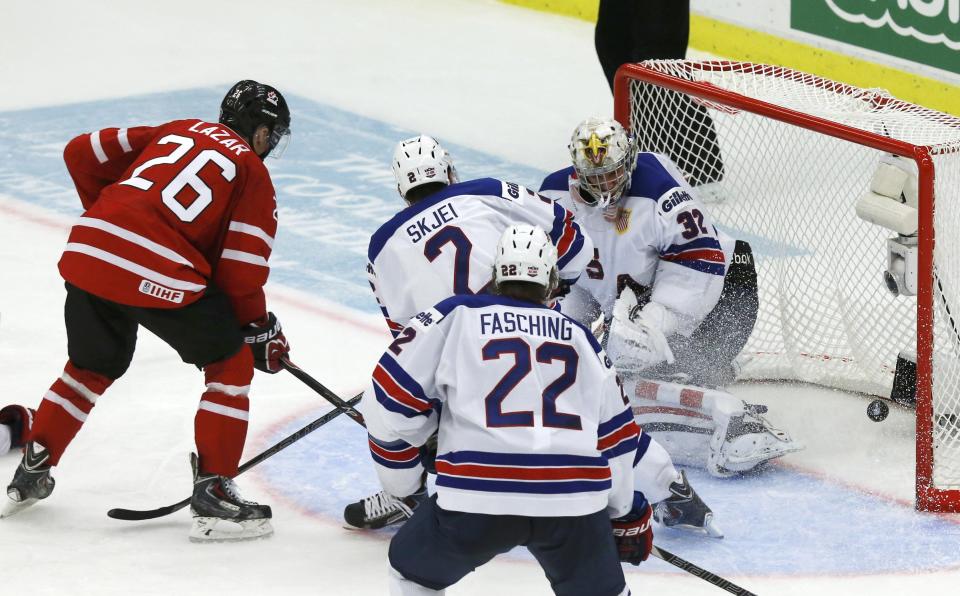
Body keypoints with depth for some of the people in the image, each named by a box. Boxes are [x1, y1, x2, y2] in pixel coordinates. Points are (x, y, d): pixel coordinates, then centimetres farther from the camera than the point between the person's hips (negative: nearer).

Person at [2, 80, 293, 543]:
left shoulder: (176, 131, 24)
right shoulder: (253, 172, 10)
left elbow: (82, 154, 22)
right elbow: (241, 272, 2)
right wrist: (261, 330, 16)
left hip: (88, 254, 6)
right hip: (159, 277, -6)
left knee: (92, 367, 29)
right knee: (231, 364, 11)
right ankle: (213, 494, 4)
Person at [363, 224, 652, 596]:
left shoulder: (454, 317, 13)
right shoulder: (579, 339, 23)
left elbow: (390, 404, 6)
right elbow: (614, 432, 26)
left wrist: (400, 483, 21)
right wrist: (628, 514, 38)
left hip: (477, 495, -2)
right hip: (575, 500, 2)